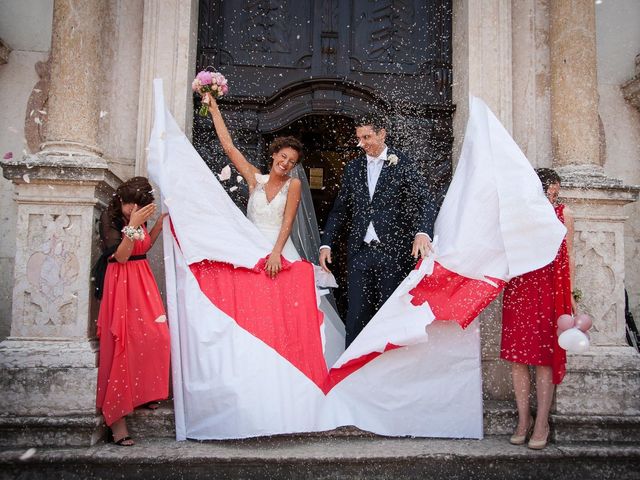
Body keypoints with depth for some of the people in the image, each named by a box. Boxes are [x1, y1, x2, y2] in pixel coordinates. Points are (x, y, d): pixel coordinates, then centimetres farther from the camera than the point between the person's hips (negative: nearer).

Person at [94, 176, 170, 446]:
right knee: (121, 345, -7)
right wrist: (133, 226, -26)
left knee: (155, 337, 3)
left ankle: (143, 393, 24)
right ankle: (116, 417, -2)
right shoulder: (110, 218, -10)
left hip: (142, 280, 7)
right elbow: (121, 256, -18)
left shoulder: (138, 217, 9)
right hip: (120, 284, -7)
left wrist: (158, 225, 7)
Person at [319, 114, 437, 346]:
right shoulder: (353, 168, 15)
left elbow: (425, 201, -7)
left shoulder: (403, 164, 2)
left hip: (393, 252, -3)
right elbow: (340, 209, 16)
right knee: (356, 316, 2)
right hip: (360, 252, 3)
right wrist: (326, 244, 5)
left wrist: (422, 232, -26)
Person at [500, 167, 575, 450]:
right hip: (518, 291, 1)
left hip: (550, 291, -1)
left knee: (545, 357, 1)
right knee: (517, 355, 2)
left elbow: (568, 256, 10)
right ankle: (523, 418, 16)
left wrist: (569, 295, 6)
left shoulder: (563, 214, 10)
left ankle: (541, 423, 11)